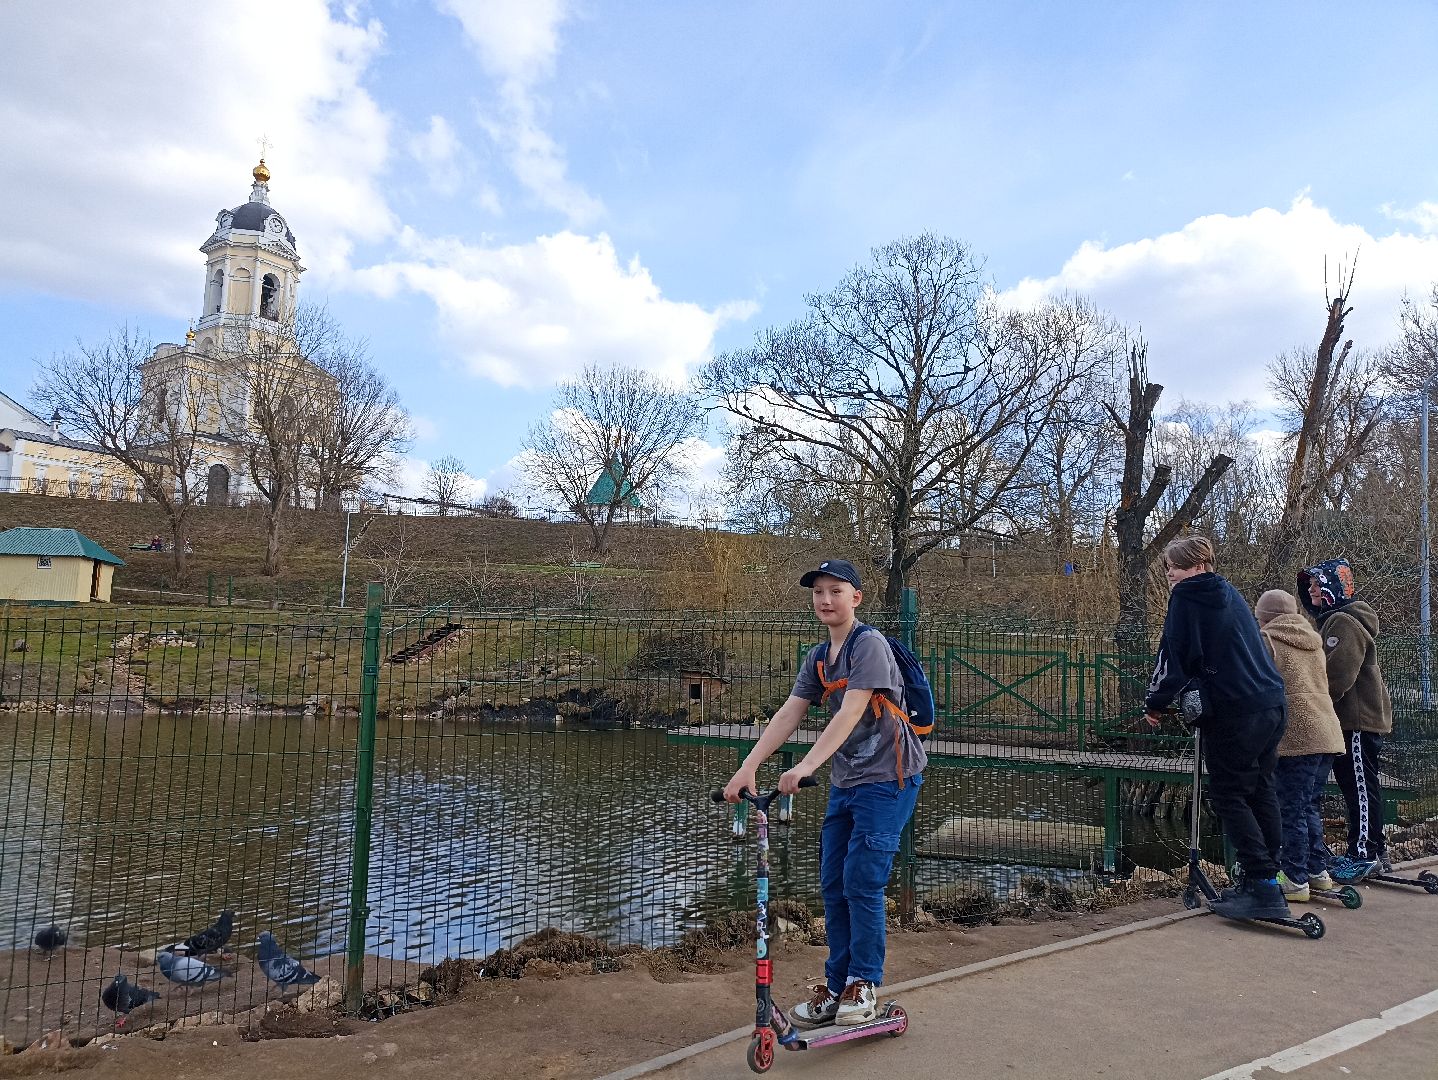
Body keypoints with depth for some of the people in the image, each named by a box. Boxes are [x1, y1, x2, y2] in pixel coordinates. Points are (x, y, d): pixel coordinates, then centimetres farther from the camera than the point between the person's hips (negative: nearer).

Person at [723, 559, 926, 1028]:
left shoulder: (870, 644, -15)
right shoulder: (817, 659, 8)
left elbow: (850, 712, -25)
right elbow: (788, 715, 1)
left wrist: (806, 766, -33)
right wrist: (748, 767, -10)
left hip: (887, 778, -7)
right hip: (845, 780, 8)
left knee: (861, 882, -7)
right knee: (832, 885, 8)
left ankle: (863, 985, 11)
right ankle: (836, 986, 21)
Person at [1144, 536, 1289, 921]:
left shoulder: (1186, 597, -6)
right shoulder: (1230, 594, 18)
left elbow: (1175, 656, -11)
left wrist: (1156, 702, 0)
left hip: (1235, 712, -8)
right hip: (1271, 703, 8)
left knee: (1229, 795, -3)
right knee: (1260, 790, 13)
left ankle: (1262, 888, -8)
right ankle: (1267, 879, 17)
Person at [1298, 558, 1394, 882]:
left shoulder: (1345, 622, -17)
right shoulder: (1330, 621, 17)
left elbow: (1338, 677, -24)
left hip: (1359, 718, -10)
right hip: (1348, 718, 10)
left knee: (1360, 785, -4)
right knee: (1354, 785, 14)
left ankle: (1365, 853, 2)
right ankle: (1370, 851, 22)